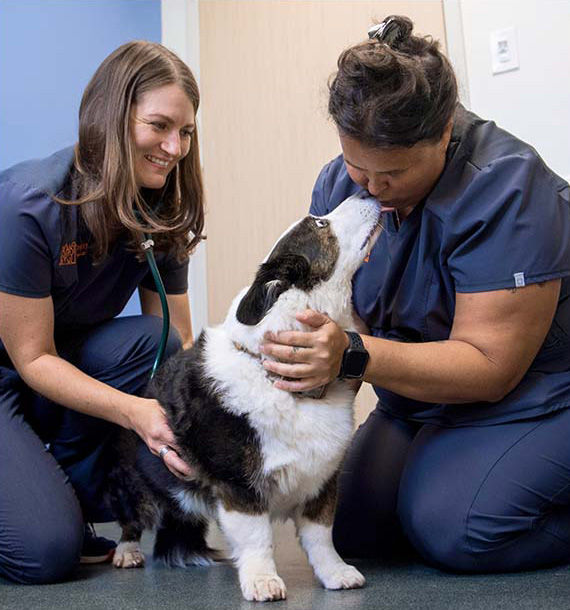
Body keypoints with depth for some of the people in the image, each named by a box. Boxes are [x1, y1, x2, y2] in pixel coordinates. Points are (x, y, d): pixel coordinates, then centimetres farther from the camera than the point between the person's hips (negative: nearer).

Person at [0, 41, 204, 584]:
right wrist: (137, 412, -35)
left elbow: (180, 345, -8)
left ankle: (79, 505, -5)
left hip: (68, 369, 6)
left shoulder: (161, 216, -8)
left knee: (155, 343, -25)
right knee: (45, 549, -25)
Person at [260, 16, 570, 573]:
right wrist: (305, 341, -29)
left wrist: (354, 357, -40)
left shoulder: (505, 189, -27)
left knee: (450, 530, -28)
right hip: (419, 405, 7)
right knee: (352, 529, -3)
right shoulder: (340, 182, -5)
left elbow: (489, 365, -29)